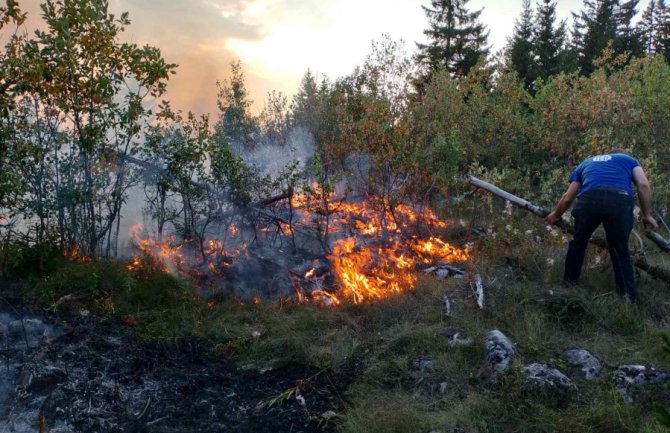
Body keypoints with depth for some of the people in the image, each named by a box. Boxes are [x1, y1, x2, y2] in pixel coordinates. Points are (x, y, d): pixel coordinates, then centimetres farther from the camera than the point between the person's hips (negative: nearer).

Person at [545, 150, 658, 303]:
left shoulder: (586, 162, 40)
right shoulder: (629, 159, 36)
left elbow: (568, 197, 38)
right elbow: (644, 185, 16)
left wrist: (555, 215, 54)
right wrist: (646, 215, 23)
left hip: (589, 199, 1)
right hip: (620, 201, -1)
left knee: (578, 242, 24)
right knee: (621, 251, 17)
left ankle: (568, 285, 30)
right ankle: (629, 297, 15)